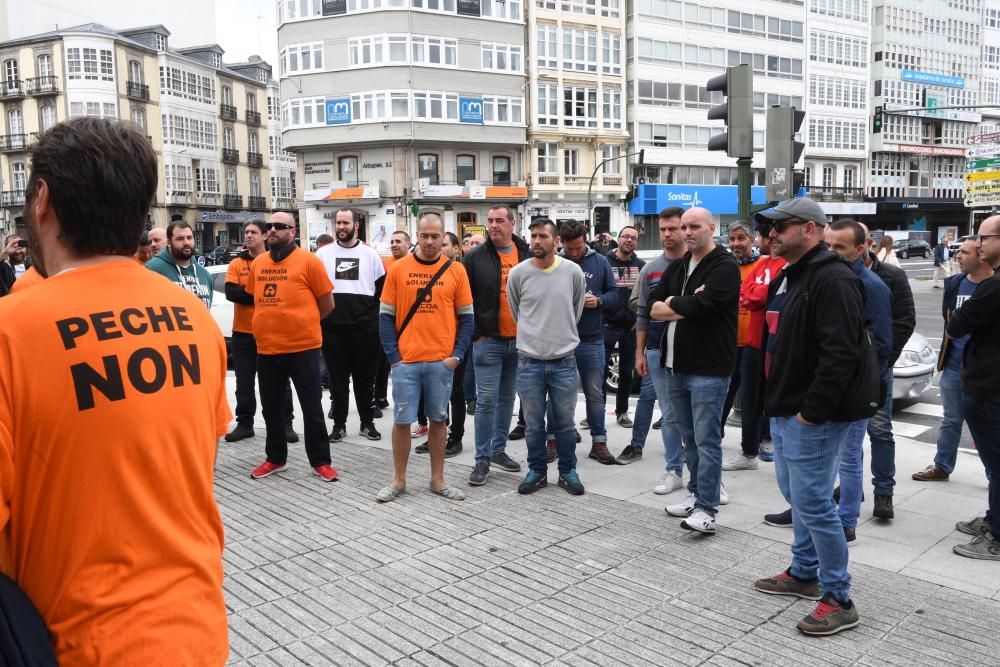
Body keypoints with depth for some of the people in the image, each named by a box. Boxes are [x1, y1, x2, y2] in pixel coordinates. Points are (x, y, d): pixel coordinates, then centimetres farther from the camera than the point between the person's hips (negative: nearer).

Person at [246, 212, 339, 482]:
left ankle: (320, 461, 16)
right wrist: (274, 324, 11)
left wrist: (303, 324, 8)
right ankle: (275, 458, 31)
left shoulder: (308, 261, -7)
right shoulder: (258, 263, 8)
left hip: (302, 347, -5)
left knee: (312, 407, 5)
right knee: (271, 408, 15)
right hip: (266, 348, 5)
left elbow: (327, 303, -3)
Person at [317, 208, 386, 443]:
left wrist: (373, 315, 1)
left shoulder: (370, 254, 4)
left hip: (364, 326, 0)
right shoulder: (323, 253, 6)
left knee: (365, 376, 6)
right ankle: (339, 424, 14)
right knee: (337, 377, 5)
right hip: (333, 326, 1)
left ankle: (367, 422, 17)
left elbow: (382, 288, 8)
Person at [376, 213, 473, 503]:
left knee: (438, 420, 10)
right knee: (401, 421, 5)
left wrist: (457, 354, -6)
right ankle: (398, 480, 20)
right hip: (405, 361, 0)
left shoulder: (456, 270, 2)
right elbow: (386, 316, 2)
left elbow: (466, 317, 4)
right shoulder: (398, 269, 1)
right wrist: (392, 355, -5)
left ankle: (437, 480, 23)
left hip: (442, 362, 1)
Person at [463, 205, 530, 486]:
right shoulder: (475, 257, -2)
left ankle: (498, 449, 27)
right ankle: (483, 459, 6)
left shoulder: (528, 255, 5)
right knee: (487, 400, -3)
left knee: (507, 398, 14)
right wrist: (475, 334, -6)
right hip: (488, 341, -3)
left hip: (519, 341, 3)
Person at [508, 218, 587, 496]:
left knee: (565, 423, 11)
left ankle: (568, 471, 26)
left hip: (564, 360, 0)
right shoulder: (518, 273, -4)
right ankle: (537, 471, 24)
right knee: (533, 424, 9)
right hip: (529, 360, 0)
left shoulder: (573, 271, -3)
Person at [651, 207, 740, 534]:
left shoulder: (725, 266, -10)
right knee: (689, 437, 17)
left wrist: (670, 303, -5)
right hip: (675, 366, 8)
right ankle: (699, 491, 31)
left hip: (708, 369, -8)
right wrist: (686, 306, -11)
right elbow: (653, 308, 6)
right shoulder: (678, 266, 14)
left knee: (706, 440, -4)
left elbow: (699, 305, -23)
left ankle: (706, 509, 1)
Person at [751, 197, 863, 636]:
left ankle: (838, 600, 8)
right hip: (784, 411, 10)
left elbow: (839, 353, -25)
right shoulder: (786, 277, 15)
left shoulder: (833, 279, -17)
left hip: (811, 417, -10)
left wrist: (812, 411, -23)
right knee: (797, 496, 20)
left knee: (812, 503, -5)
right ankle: (804, 574, 35)